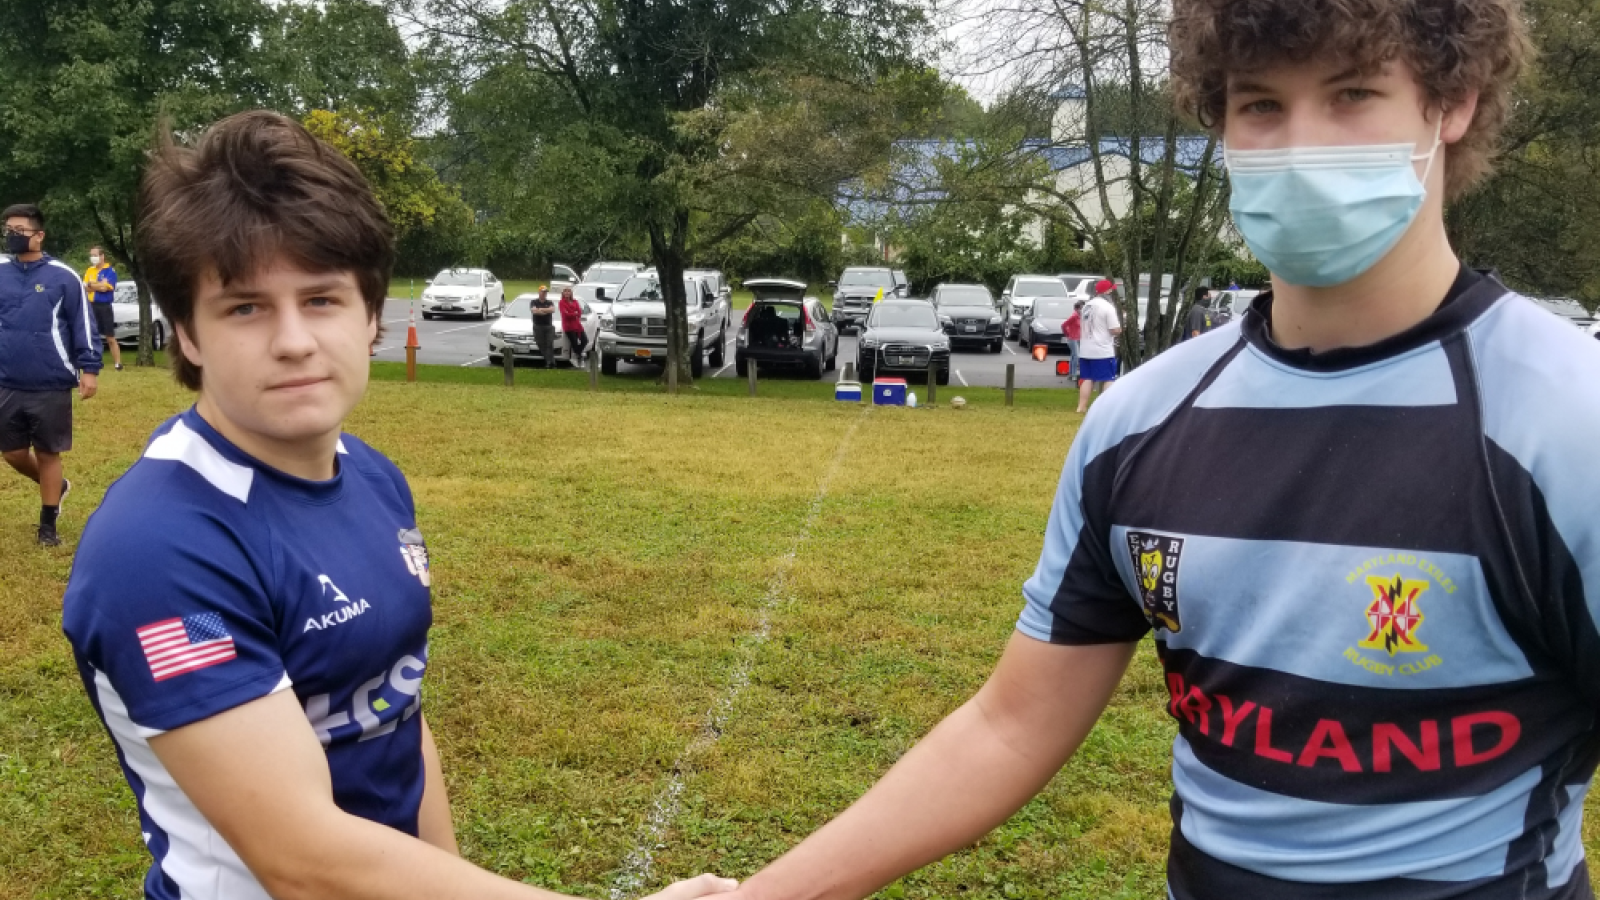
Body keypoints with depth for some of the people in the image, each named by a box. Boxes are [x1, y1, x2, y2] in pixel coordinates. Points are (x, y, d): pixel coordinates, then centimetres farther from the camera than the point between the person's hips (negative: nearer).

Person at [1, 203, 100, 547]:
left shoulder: (62, 276, -5)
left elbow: (82, 324, -3)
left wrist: (89, 368, -9)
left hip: (51, 387, -4)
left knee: (48, 454, 5)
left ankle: (48, 524, 18)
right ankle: (56, 487, 37)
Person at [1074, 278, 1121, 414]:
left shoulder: (1086, 306, 11)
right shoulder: (1107, 307, -13)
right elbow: (1115, 330, -15)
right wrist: (1120, 327, 5)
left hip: (1086, 351, 7)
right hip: (1104, 351, -7)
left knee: (1087, 379, 12)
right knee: (1108, 380, -2)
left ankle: (1082, 406, 11)